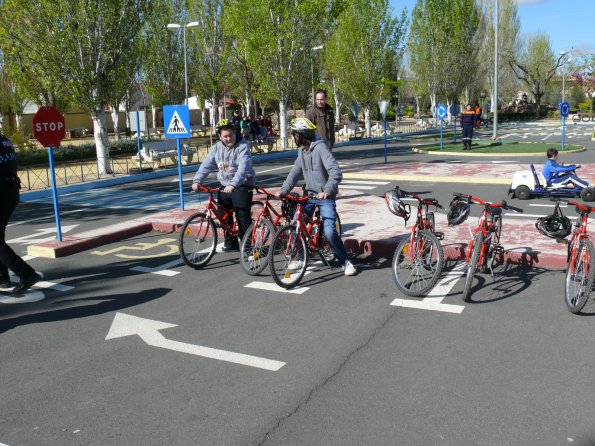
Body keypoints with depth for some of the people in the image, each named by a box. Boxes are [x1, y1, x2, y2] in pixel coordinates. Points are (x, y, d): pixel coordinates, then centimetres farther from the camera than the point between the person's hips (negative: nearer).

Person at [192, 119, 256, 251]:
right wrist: (197, 180, -11)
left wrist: (233, 184, -38)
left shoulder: (242, 147, -13)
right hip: (225, 186, 7)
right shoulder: (216, 148, 6)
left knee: (242, 216, -14)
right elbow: (206, 165, 3)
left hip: (242, 185, -6)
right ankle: (231, 243, 24)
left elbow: (243, 168, -26)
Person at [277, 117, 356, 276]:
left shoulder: (320, 147, -18)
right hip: (309, 194, 7)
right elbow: (295, 171, 6)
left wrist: (327, 191, -40)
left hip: (325, 197, -7)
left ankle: (346, 262, 3)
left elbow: (336, 172, -27)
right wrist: (284, 190, -7)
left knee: (329, 231, -16)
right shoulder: (302, 150, 6)